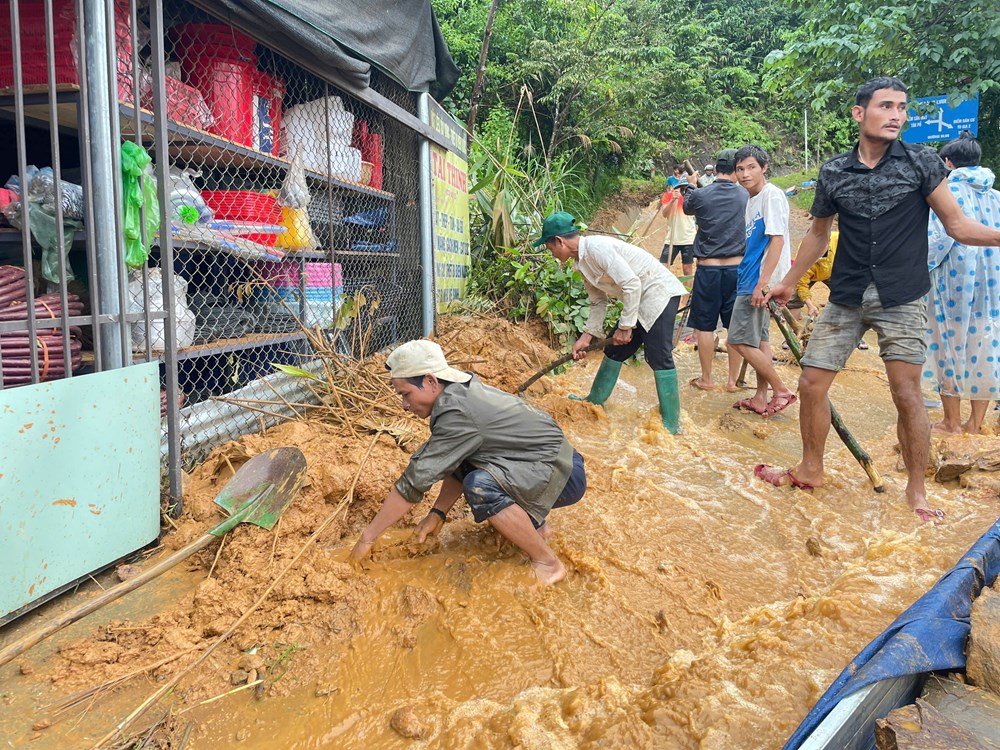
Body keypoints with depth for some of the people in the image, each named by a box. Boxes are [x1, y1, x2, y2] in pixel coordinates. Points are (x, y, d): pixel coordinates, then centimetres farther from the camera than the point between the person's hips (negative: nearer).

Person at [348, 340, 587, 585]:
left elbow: (414, 482, -22)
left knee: (479, 485, -31)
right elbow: (458, 467, 11)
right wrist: (437, 514, 3)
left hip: (564, 473, -10)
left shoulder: (458, 414, -25)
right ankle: (532, 522, 15)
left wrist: (367, 537, -14)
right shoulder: (461, 392, 2)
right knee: (457, 461, 8)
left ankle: (547, 563, -12)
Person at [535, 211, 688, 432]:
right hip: (639, 300, 10)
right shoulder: (582, 261, 7)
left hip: (660, 292, -10)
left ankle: (671, 423, -5)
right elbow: (599, 302, 14)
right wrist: (586, 336, 8)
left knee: (659, 357, -12)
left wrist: (625, 326, -21)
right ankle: (594, 401, 30)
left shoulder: (596, 247, -22)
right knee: (614, 351, 15)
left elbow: (631, 284, -27)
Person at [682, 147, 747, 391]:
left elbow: (686, 209, 16)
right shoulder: (744, 196, 1)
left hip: (708, 268, -2)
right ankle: (733, 380, 15)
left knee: (704, 325, 7)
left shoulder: (700, 195, -6)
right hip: (736, 268, 2)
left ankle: (706, 378, 14)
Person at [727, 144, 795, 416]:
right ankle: (761, 398, 20)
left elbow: (777, 239, -20)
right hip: (752, 280, 10)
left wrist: (762, 283, -24)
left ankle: (781, 391, 3)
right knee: (758, 338, 12)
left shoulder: (772, 195, -13)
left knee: (740, 340, -7)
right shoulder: (752, 199, 14)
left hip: (760, 282, -10)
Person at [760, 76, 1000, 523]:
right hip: (846, 298, 3)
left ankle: (916, 490, 13)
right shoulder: (833, 172, 4)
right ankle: (810, 470, 22)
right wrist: (788, 282, 23)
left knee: (907, 395, -5)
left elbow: (957, 225, -2)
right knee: (811, 385, 1)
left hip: (901, 300, -2)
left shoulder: (921, 162, -1)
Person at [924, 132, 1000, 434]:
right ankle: (976, 423, 17)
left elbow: (939, 238, -16)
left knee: (950, 346, 5)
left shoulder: (948, 190, -8)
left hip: (955, 280, -5)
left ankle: (952, 423, 12)